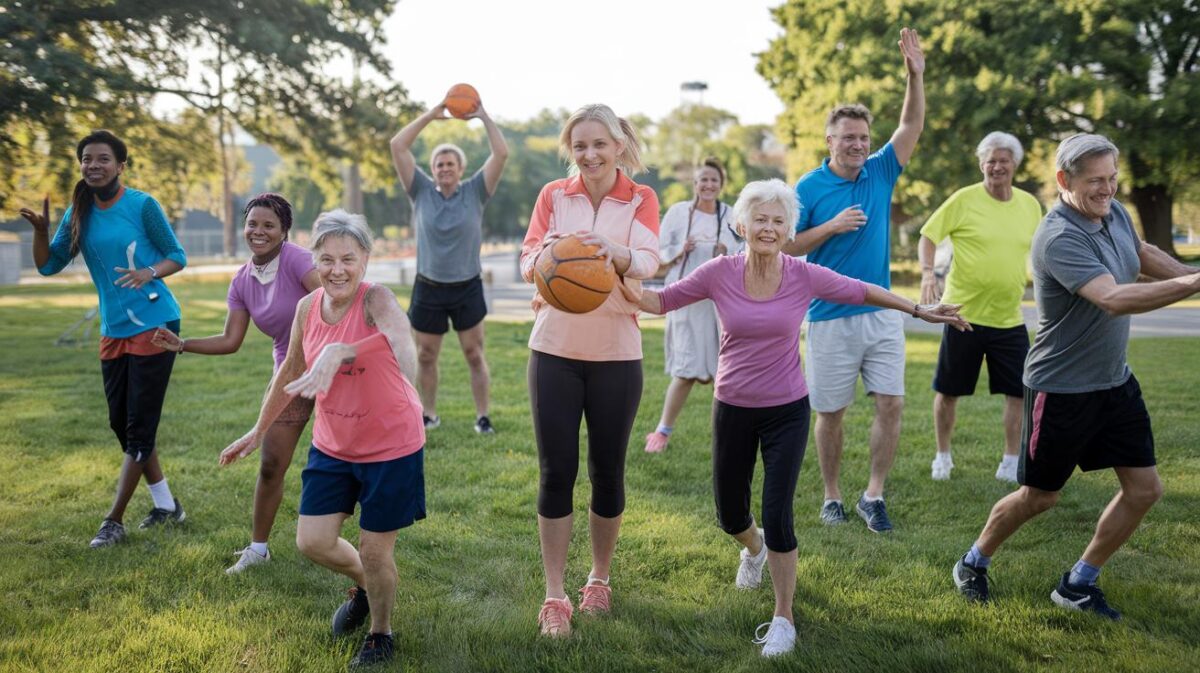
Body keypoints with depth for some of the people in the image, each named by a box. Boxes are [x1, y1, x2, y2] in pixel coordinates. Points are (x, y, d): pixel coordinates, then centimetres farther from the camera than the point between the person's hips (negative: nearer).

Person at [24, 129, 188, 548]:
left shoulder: (142, 205, -10)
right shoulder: (78, 213, 6)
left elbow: (177, 256, -4)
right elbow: (49, 266, 7)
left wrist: (149, 273, -23)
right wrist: (40, 229, -11)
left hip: (154, 326, -7)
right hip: (113, 331, 7)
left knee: (139, 426, -3)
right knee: (122, 423, 12)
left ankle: (114, 521, 7)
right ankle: (166, 506, 27)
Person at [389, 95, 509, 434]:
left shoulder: (475, 192, -2)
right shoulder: (421, 191, 0)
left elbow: (502, 153, -10)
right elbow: (397, 146, -6)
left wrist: (484, 117, -9)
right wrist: (430, 115, -6)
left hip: (468, 288, -1)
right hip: (428, 289, 1)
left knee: (475, 355, 4)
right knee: (425, 357, 9)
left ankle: (483, 416, 12)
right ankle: (429, 415, 24)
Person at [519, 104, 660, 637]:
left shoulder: (640, 199, 0)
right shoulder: (553, 195, 3)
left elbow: (648, 262, -17)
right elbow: (527, 263, -5)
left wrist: (615, 253, -39)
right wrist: (547, 254, -28)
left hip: (616, 353, 0)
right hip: (555, 350, 1)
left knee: (607, 471, 8)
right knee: (556, 471, 0)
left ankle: (599, 578, 29)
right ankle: (554, 596, 11)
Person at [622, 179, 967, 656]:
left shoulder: (805, 277, -11)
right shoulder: (720, 273, -11)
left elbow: (861, 292, 4)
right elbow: (662, 302, -4)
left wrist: (918, 310, 8)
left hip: (787, 411, -2)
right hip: (733, 409, 2)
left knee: (777, 515, -9)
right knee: (729, 516, 14)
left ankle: (783, 619, 11)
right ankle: (754, 548, 53)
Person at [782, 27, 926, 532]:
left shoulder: (881, 173, 5)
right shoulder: (809, 188, -5)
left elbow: (912, 127, 1)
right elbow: (786, 247, -5)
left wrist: (916, 75, -10)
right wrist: (832, 226, -17)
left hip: (882, 314, 3)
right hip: (830, 318, -3)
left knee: (891, 404, -2)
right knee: (830, 412, 5)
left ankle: (873, 495, 10)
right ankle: (831, 497, 21)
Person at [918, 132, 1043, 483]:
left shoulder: (1030, 204, 6)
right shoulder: (964, 200, -7)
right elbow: (928, 236, -5)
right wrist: (927, 273, -21)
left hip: (1010, 319, 4)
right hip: (964, 313, -3)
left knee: (1019, 391, 4)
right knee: (948, 391, 8)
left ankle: (1011, 463, 18)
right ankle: (942, 456, 27)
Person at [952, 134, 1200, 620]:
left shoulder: (1115, 213, 1)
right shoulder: (1059, 238, -26)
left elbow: (1144, 254, 24)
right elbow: (1114, 299, -39)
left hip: (1115, 380, 8)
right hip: (1062, 390, -8)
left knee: (1145, 489, 7)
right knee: (1039, 496, 6)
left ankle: (1078, 584, 22)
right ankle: (973, 564, 30)